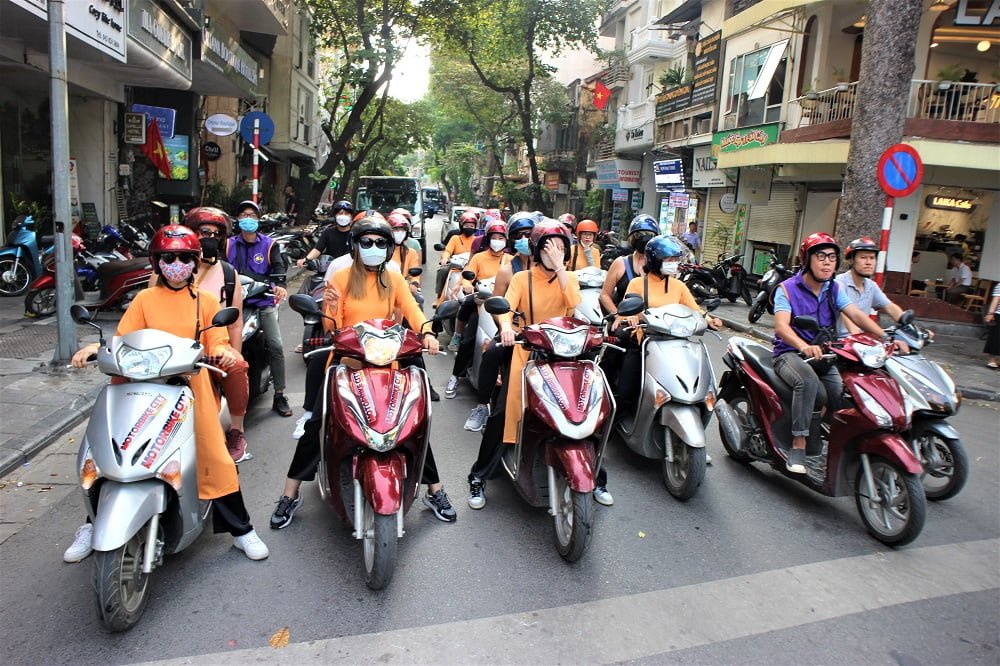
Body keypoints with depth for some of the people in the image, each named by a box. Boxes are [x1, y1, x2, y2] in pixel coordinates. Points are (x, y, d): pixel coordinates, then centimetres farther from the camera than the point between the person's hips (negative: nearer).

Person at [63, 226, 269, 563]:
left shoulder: (206, 301, 10)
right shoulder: (145, 299, 9)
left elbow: (216, 342, 3)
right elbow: (123, 339, 4)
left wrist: (224, 353, -19)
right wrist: (97, 347, -16)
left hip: (193, 389, -1)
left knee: (216, 457, -4)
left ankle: (241, 529, 9)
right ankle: (94, 526, 25)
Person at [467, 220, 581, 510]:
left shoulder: (569, 278, 10)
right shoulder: (522, 278, 4)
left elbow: (574, 304, -11)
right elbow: (506, 306, -12)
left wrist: (559, 267, -14)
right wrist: (506, 326, -34)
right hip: (527, 351, -2)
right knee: (504, 411, -12)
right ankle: (479, 477, 0)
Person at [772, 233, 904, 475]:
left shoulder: (834, 289, 10)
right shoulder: (787, 289, -7)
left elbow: (857, 316, -4)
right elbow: (781, 326, -23)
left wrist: (886, 338, -22)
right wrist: (804, 346, -43)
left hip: (822, 355, 5)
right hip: (790, 353, -5)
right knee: (808, 381, -36)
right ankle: (798, 445, -28)